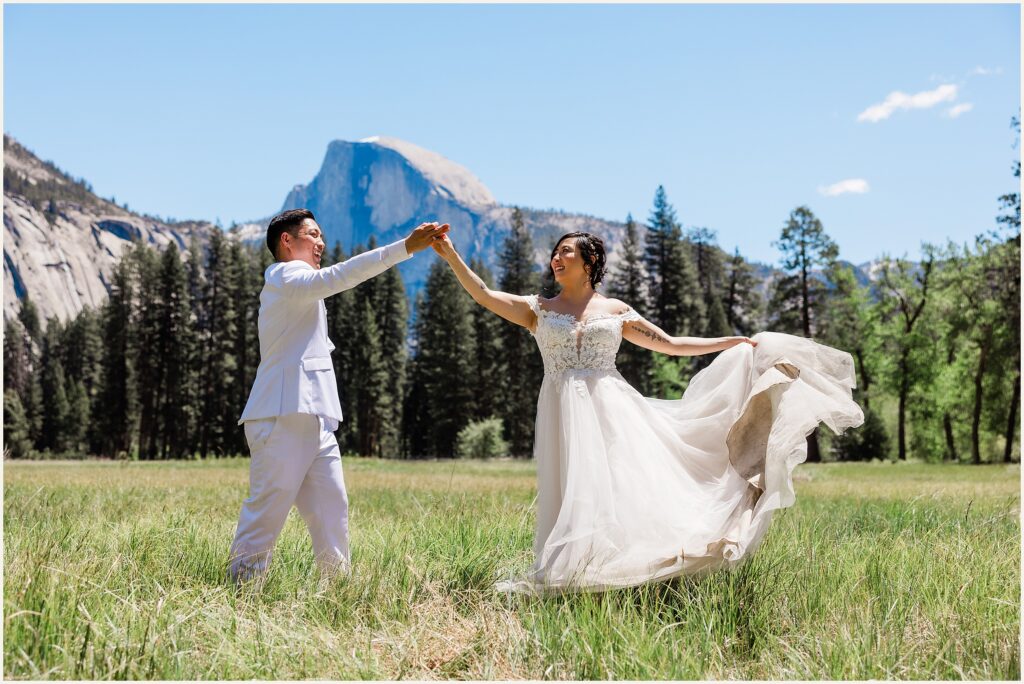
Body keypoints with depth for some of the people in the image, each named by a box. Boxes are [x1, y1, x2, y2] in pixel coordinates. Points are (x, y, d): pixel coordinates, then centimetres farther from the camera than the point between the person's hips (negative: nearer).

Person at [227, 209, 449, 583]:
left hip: (313, 420, 10)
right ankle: (243, 585, -3)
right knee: (268, 508, -8)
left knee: (332, 506, 6)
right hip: (284, 416, -10)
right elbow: (341, 275, -22)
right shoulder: (286, 278, -6)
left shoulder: (298, 289, 28)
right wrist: (406, 247, -27)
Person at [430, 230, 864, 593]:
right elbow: (483, 296, 2)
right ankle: (567, 576, -5)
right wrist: (451, 255, -9)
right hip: (565, 412, -1)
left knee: (627, 485, -10)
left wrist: (735, 341, 13)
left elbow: (670, 344, 17)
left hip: (612, 411, 1)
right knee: (575, 494, -9)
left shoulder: (617, 311, 13)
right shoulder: (538, 310, 12)